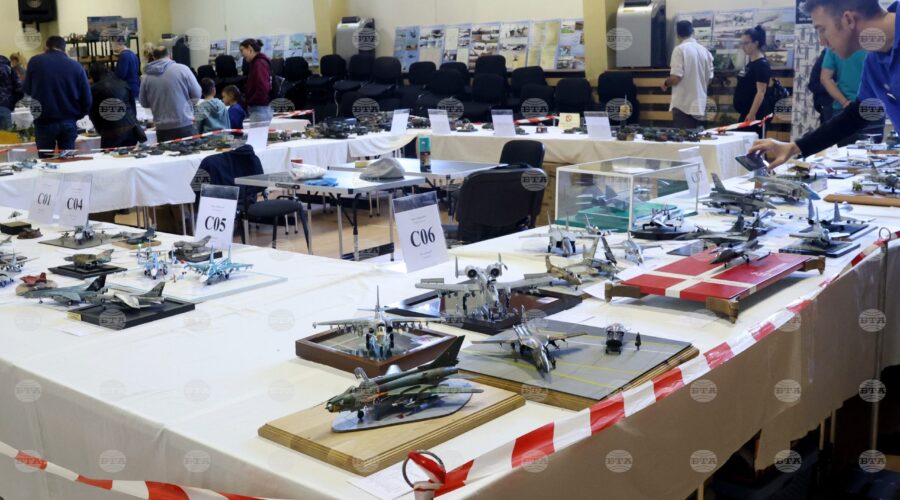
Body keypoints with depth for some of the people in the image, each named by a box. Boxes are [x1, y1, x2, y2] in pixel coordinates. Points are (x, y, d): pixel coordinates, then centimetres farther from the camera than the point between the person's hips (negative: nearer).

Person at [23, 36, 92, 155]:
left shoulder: (35, 62, -1)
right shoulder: (76, 66, 0)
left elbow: (27, 90, 7)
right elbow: (86, 98, -1)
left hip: (44, 122, -1)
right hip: (69, 122, 1)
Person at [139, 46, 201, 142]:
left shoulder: (146, 76, 2)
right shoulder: (182, 69, -5)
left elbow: (144, 103, 13)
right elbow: (197, 94, 0)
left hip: (162, 129, 2)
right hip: (184, 125, -2)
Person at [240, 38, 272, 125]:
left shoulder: (259, 64, -11)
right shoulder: (256, 63, 17)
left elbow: (263, 89, -22)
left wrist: (249, 102, -12)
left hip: (259, 110, -9)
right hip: (259, 109, 9)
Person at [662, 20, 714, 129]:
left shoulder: (680, 49, -11)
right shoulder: (704, 50, 9)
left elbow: (676, 77, -17)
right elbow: (709, 78, 12)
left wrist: (665, 84, 4)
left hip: (683, 105, -6)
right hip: (699, 104, 6)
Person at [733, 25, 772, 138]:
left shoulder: (762, 64, -13)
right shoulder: (750, 63, 14)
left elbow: (761, 92, -19)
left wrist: (752, 114, -25)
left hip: (754, 115, -9)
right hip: (745, 113, 9)